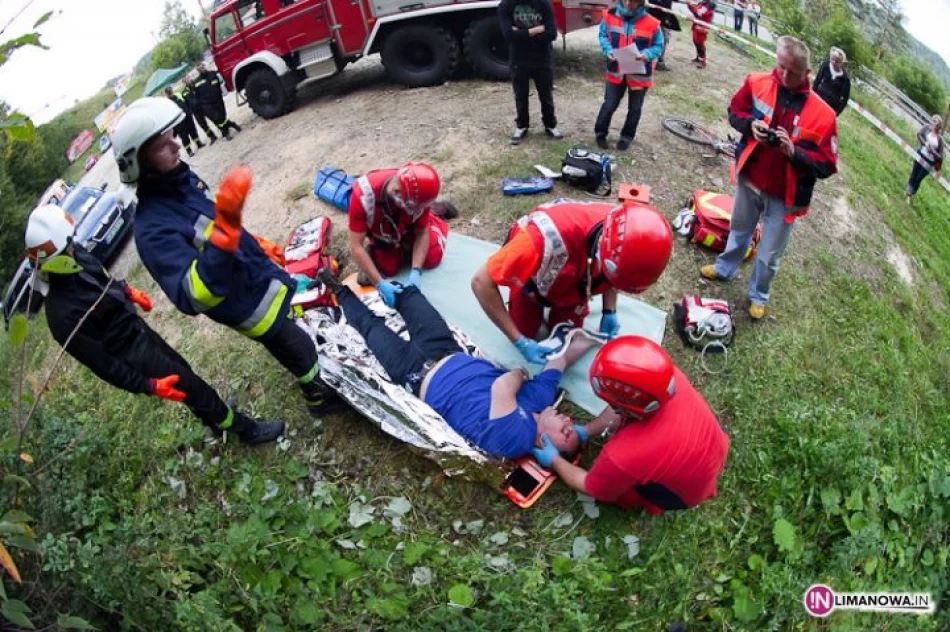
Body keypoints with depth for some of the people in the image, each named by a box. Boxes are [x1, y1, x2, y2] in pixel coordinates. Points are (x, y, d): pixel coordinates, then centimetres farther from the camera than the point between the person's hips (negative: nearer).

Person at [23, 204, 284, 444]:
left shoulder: (74, 256, -15)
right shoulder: (63, 317, -36)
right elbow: (102, 364, -25)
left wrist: (128, 291, 17)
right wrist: (150, 386, -21)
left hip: (137, 328, 8)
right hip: (133, 354, -8)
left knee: (183, 369, 27)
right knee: (193, 388, 7)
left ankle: (212, 415, 54)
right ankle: (246, 429, 29)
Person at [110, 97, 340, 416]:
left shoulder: (181, 177, -8)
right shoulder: (153, 228, -34)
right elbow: (193, 297, -46)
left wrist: (258, 245, 20)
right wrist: (226, 229, -56)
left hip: (261, 274, 8)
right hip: (247, 304, -8)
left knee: (294, 331, 30)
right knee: (298, 349, 12)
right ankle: (319, 395, 41)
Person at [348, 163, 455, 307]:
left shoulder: (418, 194, -38)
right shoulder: (363, 196, -44)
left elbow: (422, 232, -21)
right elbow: (356, 247, -39)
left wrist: (416, 271, -34)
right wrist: (380, 283, -43)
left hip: (408, 225, 1)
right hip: (380, 233, -1)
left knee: (432, 258, -3)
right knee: (388, 269, -12)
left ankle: (436, 213, 20)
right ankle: (375, 251, 20)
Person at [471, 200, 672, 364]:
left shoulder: (624, 235, -35)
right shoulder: (547, 239, -52)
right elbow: (481, 282, -42)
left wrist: (609, 311, -16)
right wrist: (520, 342, -39)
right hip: (532, 279, -3)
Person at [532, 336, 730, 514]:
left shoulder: (627, 455, -42)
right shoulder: (670, 377, -30)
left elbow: (592, 488, -16)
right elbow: (621, 409, -5)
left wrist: (554, 461, -2)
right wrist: (585, 431, 0)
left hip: (687, 491, -5)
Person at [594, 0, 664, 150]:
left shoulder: (651, 24, -15)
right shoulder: (610, 16, -9)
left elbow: (658, 46, -4)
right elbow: (603, 35, 7)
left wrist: (646, 55, -24)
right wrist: (608, 50, -12)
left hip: (639, 74, 0)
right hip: (616, 71, 1)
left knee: (635, 108, 13)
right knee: (609, 105, 6)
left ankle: (627, 136, 33)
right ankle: (600, 133, 29)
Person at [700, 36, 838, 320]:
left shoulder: (822, 114, -20)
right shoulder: (757, 83, -12)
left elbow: (827, 165, -17)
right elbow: (735, 111, 5)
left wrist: (794, 152, -33)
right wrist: (750, 125, -17)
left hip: (784, 196, -3)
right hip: (749, 179, 3)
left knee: (769, 256, 12)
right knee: (739, 230, 29)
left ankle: (758, 296, 37)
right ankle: (725, 268, 55)